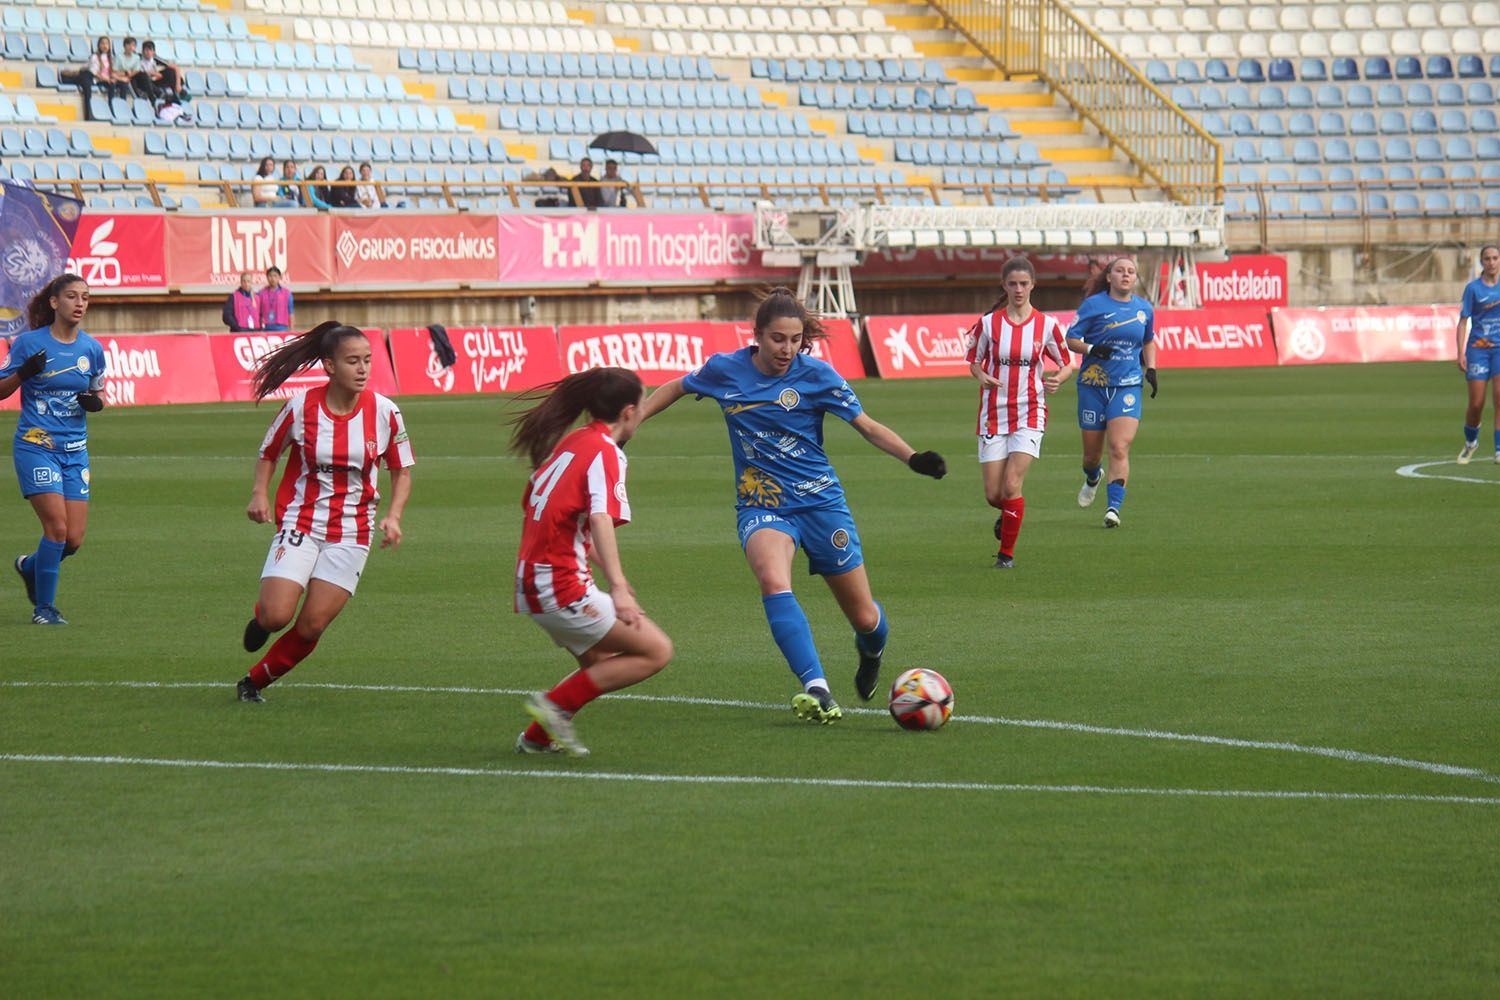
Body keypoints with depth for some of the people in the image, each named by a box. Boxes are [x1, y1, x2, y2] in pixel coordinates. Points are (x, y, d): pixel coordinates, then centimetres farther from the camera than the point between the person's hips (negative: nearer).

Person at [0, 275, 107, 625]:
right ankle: (44, 607, 0)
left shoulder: (92, 349, 5)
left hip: (75, 451, 4)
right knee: (57, 527, -16)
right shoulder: (29, 343, -5)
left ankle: (30, 567, 31)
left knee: (73, 539, -1)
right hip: (35, 447, -4)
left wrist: (95, 402, -6)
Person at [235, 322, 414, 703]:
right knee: (276, 617, -16)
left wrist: (393, 516, -9)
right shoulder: (301, 406, -8)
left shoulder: (384, 412, -5)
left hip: (351, 532, 1)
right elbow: (268, 453, 9)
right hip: (299, 524, -1)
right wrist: (259, 494, -7)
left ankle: (255, 682, 18)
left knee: (311, 627, -6)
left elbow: (401, 472, 7)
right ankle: (260, 617, 23)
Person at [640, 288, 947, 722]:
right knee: (773, 580, -34)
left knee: (865, 618, 5)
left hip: (820, 500, 0)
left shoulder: (816, 375, -9)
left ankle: (870, 652, 45)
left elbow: (868, 426, -4)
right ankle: (816, 690, -40)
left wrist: (913, 458, -19)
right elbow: (677, 387, 17)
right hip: (761, 506, 0)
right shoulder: (724, 370, -4)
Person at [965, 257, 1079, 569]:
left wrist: (1058, 378, -14)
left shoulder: (1046, 325, -1)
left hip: (1029, 414, -1)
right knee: (993, 494, 0)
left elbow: (1067, 363, 9)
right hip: (994, 413, 1)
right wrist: (982, 376, -14)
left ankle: (1007, 553, 2)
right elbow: (973, 362, 9)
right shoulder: (988, 323, -1)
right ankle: (1006, 513, 38)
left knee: (1011, 487, -15)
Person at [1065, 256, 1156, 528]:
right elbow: (1071, 339, -2)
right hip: (1093, 385, -1)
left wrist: (1151, 369, 11)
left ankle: (1113, 507, -18)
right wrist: (1091, 349, -21)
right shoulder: (1094, 305, -4)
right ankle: (1092, 478, 45)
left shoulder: (1145, 309, 8)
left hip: (1128, 386, 1)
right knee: (1092, 451, 10)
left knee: (1119, 448, -16)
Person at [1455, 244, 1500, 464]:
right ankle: (1470, 442, 28)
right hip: (1477, 348, -1)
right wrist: (1461, 353, -9)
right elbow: (1463, 322, -1)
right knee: (1476, 404, 0)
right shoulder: (1473, 288, -1)